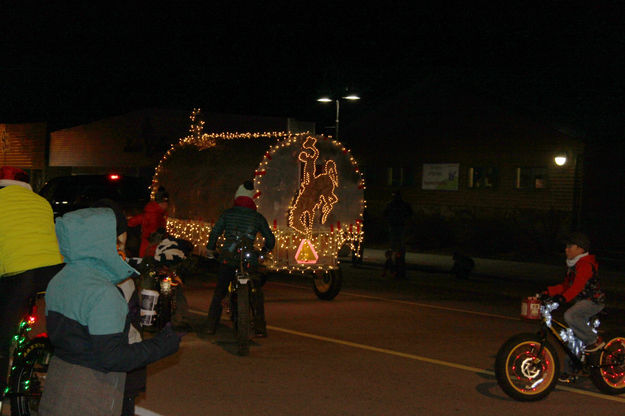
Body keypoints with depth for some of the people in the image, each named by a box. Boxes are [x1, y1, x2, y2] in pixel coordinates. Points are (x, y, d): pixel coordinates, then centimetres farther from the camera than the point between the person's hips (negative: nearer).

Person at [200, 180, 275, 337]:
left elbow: (214, 233, 3)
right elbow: (270, 238, 8)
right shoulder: (258, 217, 4)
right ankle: (260, 328, 5)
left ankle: (210, 326, 9)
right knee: (256, 293, 12)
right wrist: (263, 253, 25)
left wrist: (210, 249, 19)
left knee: (219, 293, 12)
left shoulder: (227, 213, 5)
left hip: (227, 258, 1)